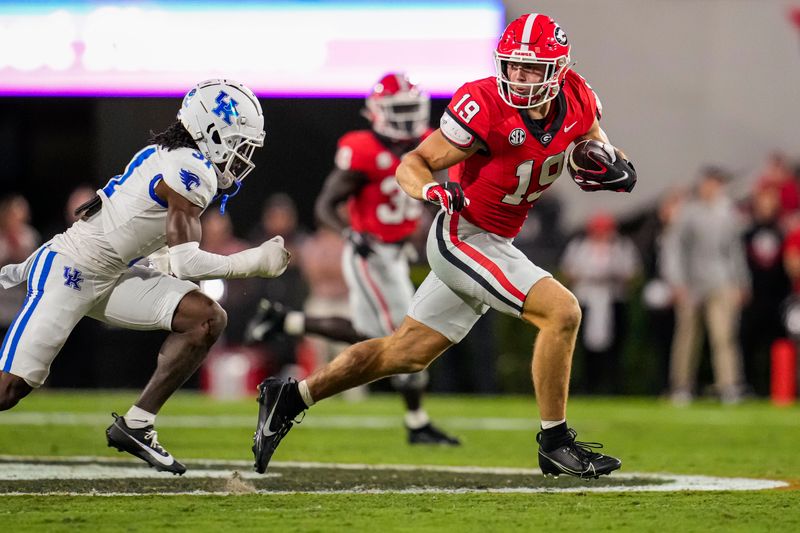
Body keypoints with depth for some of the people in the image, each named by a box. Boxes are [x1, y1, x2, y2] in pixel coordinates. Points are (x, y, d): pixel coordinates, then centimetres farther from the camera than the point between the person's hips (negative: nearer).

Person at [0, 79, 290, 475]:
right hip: (66, 272, -10)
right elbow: (184, 263, -22)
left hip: (110, 276, 10)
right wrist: (256, 262, -14)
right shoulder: (193, 171, -18)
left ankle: (136, 425, -2)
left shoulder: (168, 156, 10)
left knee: (206, 319, -6)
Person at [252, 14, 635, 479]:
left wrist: (611, 169, -17)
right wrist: (433, 190, -37)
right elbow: (412, 165, -16)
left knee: (407, 353, 14)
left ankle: (291, 397, 25)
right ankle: (555, 444, -8)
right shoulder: (485, 107, -21)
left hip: (494, 246, 7)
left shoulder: (576, 99, -4)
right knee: (562, 312, -19)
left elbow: (623, 172, 7)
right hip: (464, 238, -7)